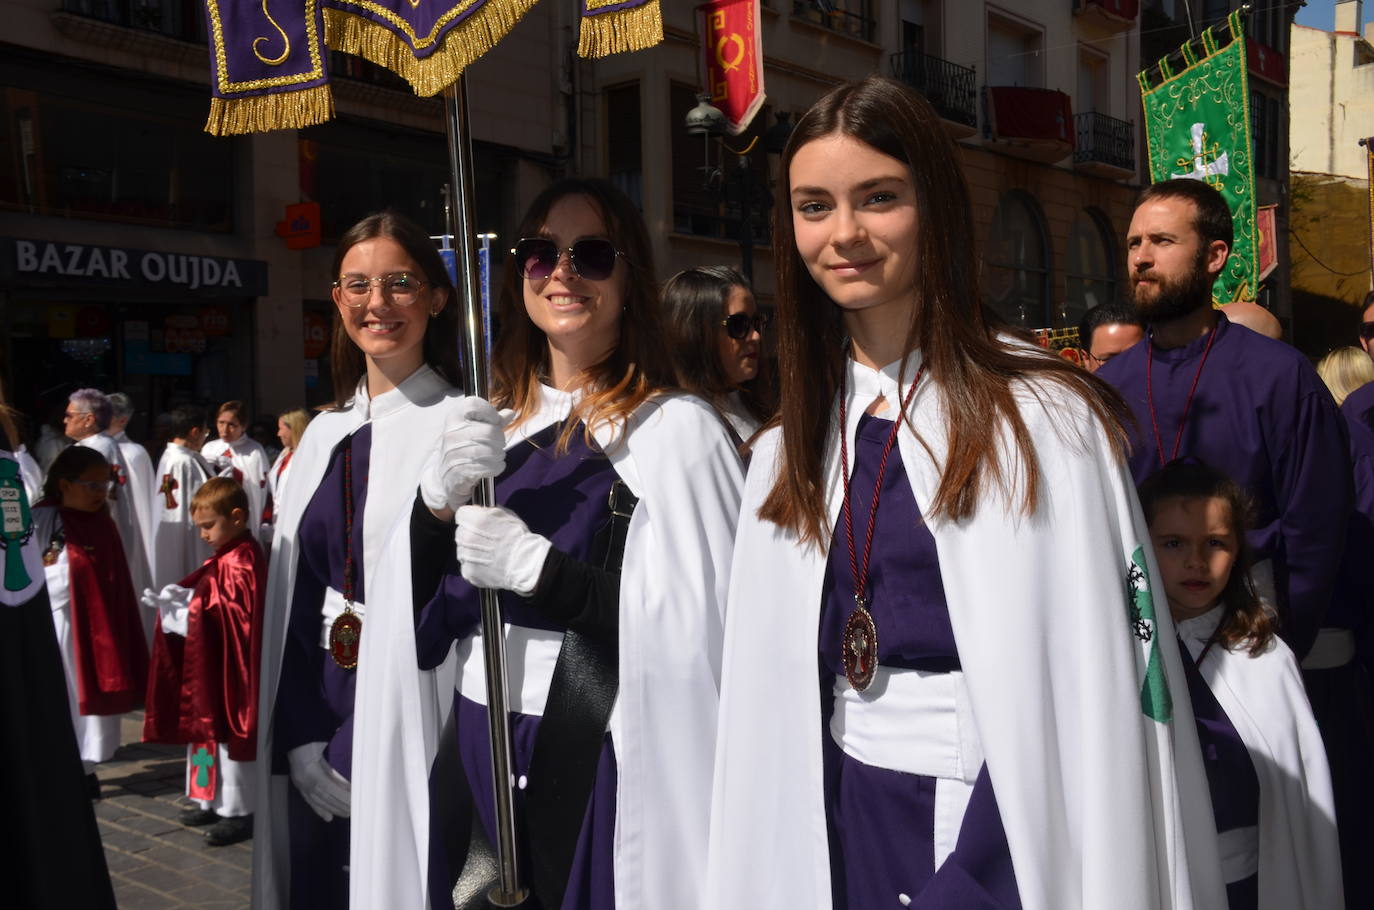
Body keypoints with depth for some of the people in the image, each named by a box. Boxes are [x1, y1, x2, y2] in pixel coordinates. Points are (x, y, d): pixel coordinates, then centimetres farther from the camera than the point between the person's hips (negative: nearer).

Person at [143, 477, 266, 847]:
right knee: (205, 729, 17)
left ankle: (237, 810, 11)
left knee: (229, 732, 0)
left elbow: (235, 617, -24)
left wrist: (188, 612, -19)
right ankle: (211, 800, 29)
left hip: (229, 668, -10)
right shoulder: (224, 558, 11)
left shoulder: (241, 562, -21)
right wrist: (184, 599, -3)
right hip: (209, 666, 10)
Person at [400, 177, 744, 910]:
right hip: (481, 747, 5)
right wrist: (439, 494, -12)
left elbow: (701, 626, -16)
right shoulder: (490, 422, 7)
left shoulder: (674, 428, -11)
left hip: (601, 758, -5)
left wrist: (539, 566, -21)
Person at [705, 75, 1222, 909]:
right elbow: (776, 692, 7)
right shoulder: (790, 448, 4)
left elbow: (1099, 690, -15)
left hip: (1002, 833, -5)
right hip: (846, 824, 5)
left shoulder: (1045, 418, -13)